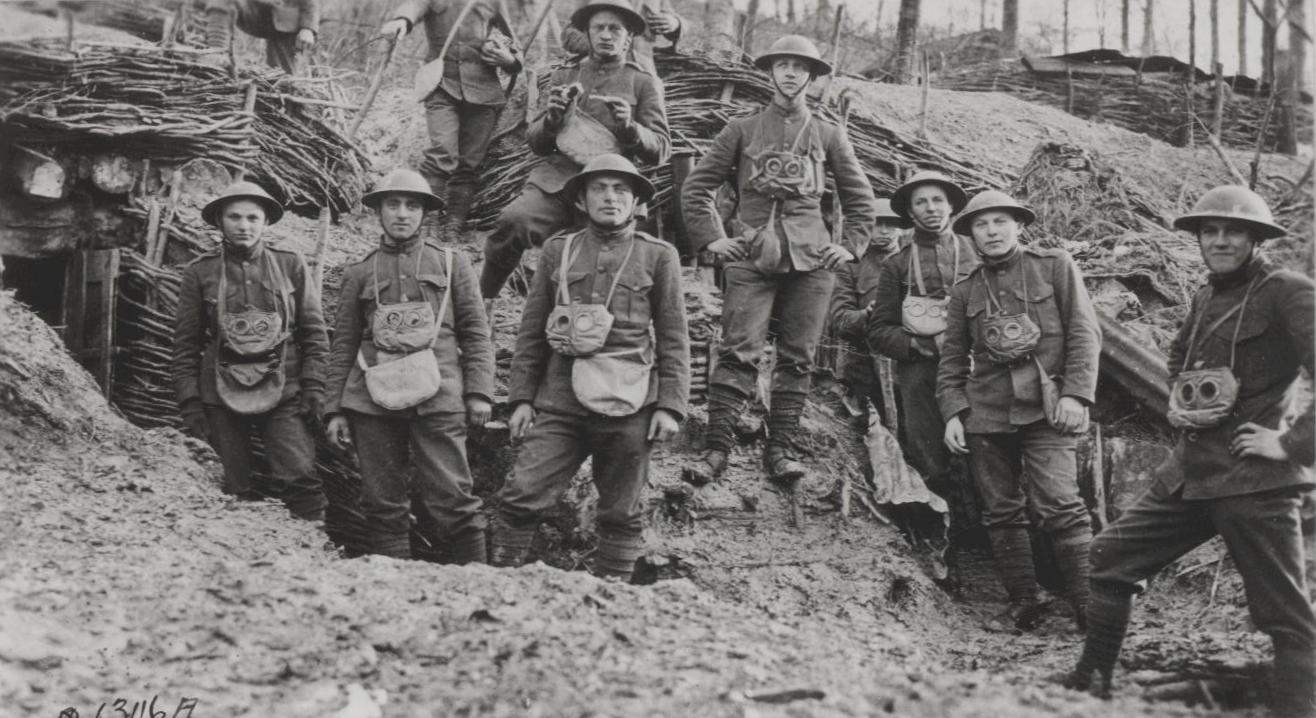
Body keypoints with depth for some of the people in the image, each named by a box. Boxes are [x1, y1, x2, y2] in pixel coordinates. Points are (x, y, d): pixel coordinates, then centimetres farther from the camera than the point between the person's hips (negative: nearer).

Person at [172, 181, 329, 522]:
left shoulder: (290, 264, 7)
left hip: (282, 391, -1)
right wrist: (189, 402, 2)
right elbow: (185, 343, 8)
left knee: (300, 478, -14)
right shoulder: (200, 272, 6)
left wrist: (313, 387, -1)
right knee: (235, 493, 1)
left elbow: (313, 331, 8)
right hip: (222, 394, 1)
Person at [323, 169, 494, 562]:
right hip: (373, 399, 2)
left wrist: (479, 391, -1)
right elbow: (343, 345, 15)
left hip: (437, 397, -2)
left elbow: (475, 333, 10)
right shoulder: (359, 274, 17)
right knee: (383, 504, 3)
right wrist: (336, 409, 8)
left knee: (451, 500, -7)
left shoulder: (452, 263, 14)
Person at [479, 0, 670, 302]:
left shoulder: (644, 83, 12)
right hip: (554, 179, 1)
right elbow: (535, 143, 18)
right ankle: (481, 299, -12)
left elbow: (660, 151, 6)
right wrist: (552, 117, -4)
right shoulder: (564, 76, 19)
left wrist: (629, 126, -14)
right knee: (513, 222, -29)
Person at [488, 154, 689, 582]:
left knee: (620, 514, 5)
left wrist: (670, 406, -4)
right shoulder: (558, 251, 12)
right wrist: (522, 397, 6)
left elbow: (674, 339, 5)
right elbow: (531, 332, 13)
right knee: (521, 497, -8)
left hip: (628, 404, -1)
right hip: (560, 401, 1)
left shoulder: (658, 256, 8)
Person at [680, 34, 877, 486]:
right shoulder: (742, 131, 10)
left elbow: (861, 197, 18)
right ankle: (717, 446, -9)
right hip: (752, 258, -2)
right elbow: (697, 185, 9)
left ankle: (781, 448, 9)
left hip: (811, 261, 2)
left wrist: (852, 245, 6)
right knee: (739, 352, -10)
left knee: (797, 358, 3)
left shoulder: (828, 135, 13)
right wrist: (711, 238, 0)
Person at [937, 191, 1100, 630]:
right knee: (1002, 512, 5)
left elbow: (1084, 333, 2)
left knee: (1058, 505, -14)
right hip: (987, 412, 4)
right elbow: (952, 360, 16)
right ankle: (1023, 602, 15)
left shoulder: (1055, 267, 6)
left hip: (1047, 409, -4)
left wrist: (1075, 394, -9)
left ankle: (1088, 604, -6)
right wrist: (952, 412, 2)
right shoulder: (965, 292, 14)